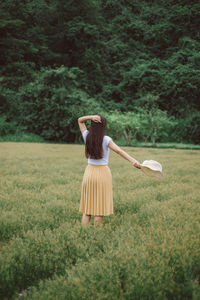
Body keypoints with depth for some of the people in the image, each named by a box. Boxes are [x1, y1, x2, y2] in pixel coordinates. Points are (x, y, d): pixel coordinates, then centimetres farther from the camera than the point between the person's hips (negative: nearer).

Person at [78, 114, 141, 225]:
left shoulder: (87, 137, -2)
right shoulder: (106, 139, -13)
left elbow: (80, 120, 11)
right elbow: (118, 150, -28)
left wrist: (91, 117, -9)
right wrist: (133, 160, -40)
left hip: (89, 172, 4)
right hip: (103, 173, -4)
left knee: (87, 208, 9)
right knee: (100, 208, 3)